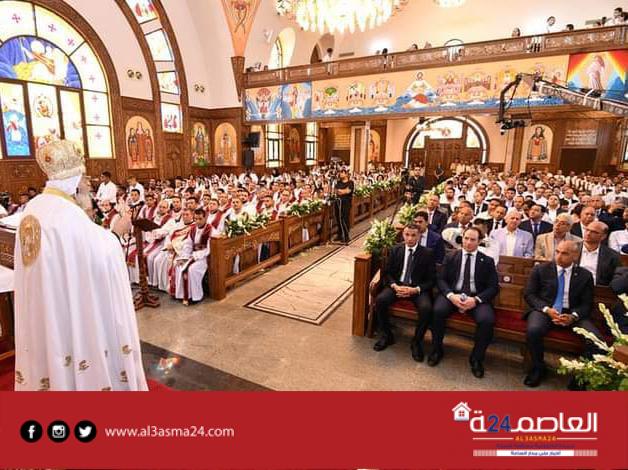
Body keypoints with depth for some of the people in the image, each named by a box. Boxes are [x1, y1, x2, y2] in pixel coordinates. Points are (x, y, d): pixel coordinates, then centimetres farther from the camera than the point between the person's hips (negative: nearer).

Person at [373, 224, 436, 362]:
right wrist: (395, 286, -15)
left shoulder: (427, 253, -3)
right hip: (397, 285, 2)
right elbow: (387, 273, 5)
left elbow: (431, 280, -3)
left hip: (418, 288, -2)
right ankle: (386, 335, 0)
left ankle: (417, 341, -4)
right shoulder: (395, 249, 4)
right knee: (380, 300, -25)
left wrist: (415, 289, -20)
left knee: (426, 308, -31)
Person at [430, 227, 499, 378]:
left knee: (487, 320, -30)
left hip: (477, 298, 0)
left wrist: (476, 299, -17)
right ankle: (437, 349, -5)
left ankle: (476, 358, -3)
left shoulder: (487, 261, 8)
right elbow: (441, 280, 3)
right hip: (453, 294, 0)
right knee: (437, 310, -30)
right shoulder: (451, 257, 9)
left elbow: (493, 287, 2)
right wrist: (451, 295, -17)